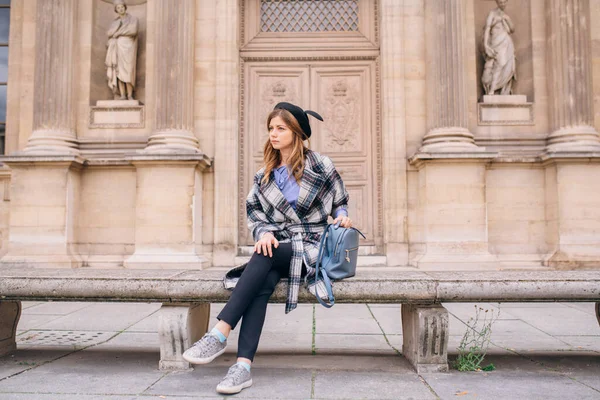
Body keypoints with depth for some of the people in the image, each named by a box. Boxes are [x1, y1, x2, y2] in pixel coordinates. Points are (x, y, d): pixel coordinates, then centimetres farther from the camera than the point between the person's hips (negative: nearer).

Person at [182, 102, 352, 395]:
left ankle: (219, 335, -38)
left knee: (264, 257, -34)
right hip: (277, 246, 3)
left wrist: (342, 217, -10)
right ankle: (244, 365, -39)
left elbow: (339, 201, 12)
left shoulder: (320, 166, 2)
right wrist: (264, 233, -11)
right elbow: (254, 213, 10)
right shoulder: (264, 176, 12)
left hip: (310, 248, -3)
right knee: (264, 281, -31)